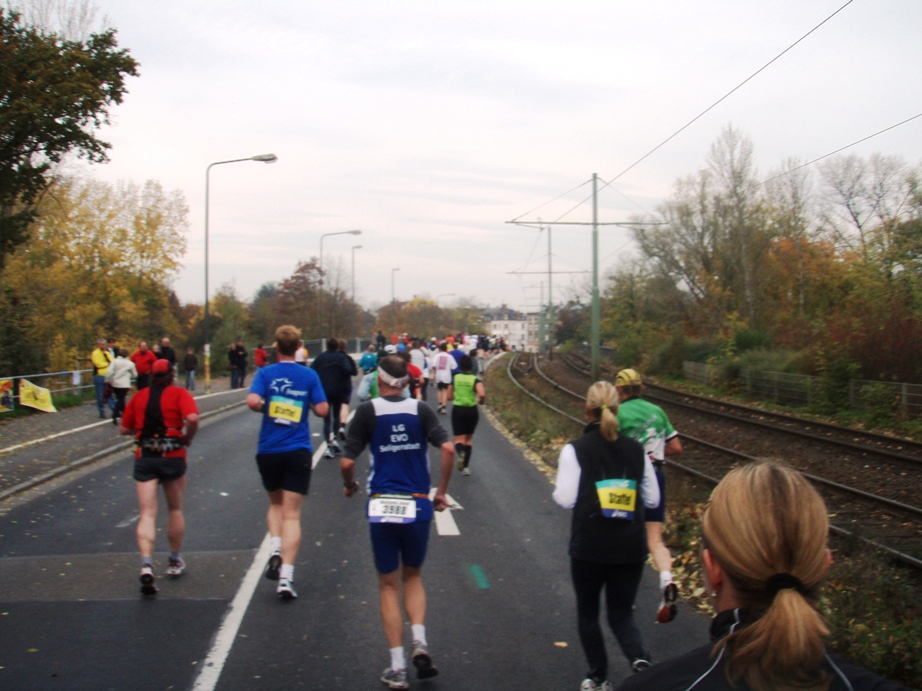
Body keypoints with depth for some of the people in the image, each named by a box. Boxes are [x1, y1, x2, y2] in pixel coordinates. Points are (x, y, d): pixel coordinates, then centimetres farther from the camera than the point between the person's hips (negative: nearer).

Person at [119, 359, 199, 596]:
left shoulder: (139, 396, 9)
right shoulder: (179, 394, 0)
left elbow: (124, 429, 11)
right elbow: (192, 418, -18)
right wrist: (187, 438, -2)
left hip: (144, 458, 1)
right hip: (172, 456, -1)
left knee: (147, 514, -3)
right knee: (175, 509, 17)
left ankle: (146, 564, -22)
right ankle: (175, 561, 29)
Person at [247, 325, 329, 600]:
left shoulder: (266, 373, -3)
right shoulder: (309, 375, -1)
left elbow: (252, 401, -19)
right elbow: (322, 409, -4)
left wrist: (265, 408, 3)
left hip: (268, 451, 1)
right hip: (298, 452, -1)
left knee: (276, 504, 23)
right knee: (292, 514, 1)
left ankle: (276, 551, 0)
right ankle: (286, 577, -7)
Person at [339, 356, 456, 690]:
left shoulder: (368, 411, -3)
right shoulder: (420, 410, 1)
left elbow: (347, 462, -8)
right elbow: (447, 449, -10)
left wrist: (349, 486, 13)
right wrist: (441, 492, 2)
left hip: (381, 506, -1)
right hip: (417, 506, 2)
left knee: (389, 585, 11)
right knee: (412, 577, 22)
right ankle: (420, 642, 1)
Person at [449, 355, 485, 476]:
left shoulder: (455, 378, -1)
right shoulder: (475, 380, -8)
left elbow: (449, 397, 5)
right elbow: (482, 394, -24)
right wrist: (481, 401, -3)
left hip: (457, 410, 0)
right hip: (472, 411, 0)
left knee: (459, 440, 0)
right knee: (468, 439, 17)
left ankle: (460, 453, -35)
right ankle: (466, 467, 17)